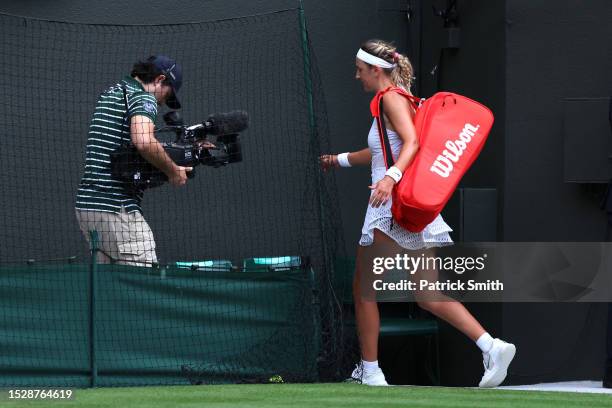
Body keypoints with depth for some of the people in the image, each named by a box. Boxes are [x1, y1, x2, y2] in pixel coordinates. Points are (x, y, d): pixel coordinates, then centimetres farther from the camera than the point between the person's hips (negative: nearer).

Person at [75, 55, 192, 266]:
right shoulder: (144, 98, -8)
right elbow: (143, 142, -28)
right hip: (116, 207, -9)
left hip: (86, 204, 9)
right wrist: (173, 171, -12)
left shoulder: (109, 93, 20)